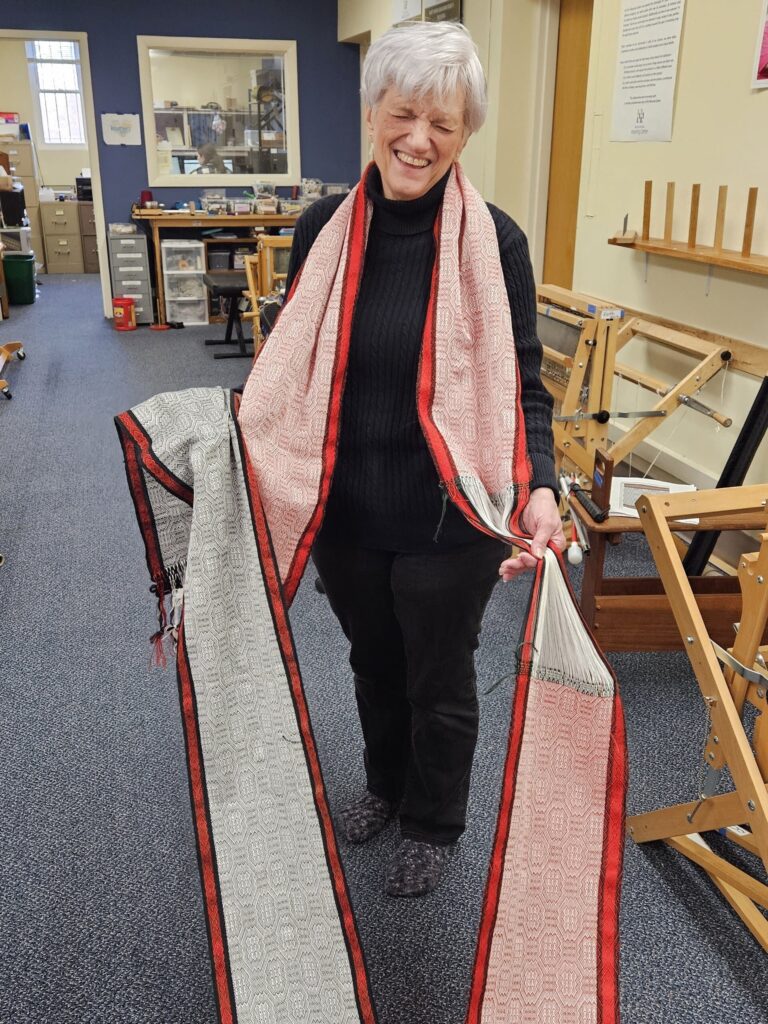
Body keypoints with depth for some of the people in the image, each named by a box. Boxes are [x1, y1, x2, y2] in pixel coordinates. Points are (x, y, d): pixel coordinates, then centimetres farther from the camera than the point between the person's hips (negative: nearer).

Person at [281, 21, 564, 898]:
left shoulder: (492, 241, -13)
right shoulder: (324, 227, -4)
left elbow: (522, 387, -11)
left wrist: (538, 486, -28)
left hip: (447, 520, -3)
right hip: (344, 508, 4)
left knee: (438, 681, 16)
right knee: (372, 662, 25)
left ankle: (433, 825, 44)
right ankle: (385, 784, 54)